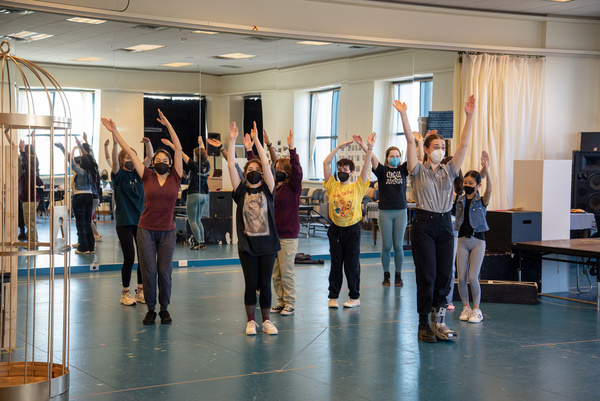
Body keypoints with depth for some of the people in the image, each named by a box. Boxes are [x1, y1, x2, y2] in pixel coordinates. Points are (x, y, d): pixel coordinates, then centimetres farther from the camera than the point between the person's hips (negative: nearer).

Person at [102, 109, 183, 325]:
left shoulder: (175, 178, 1)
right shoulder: (148, 177, 2)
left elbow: (178, 148, -5)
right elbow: (130, 152, 3)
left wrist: (168, 125, -10)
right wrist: (114, 132, 3)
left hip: (167, 232, 0)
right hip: (146, 230, 0)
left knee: (165, 271, 3)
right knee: (148, 271, 2)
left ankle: (164, 309, 17)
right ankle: (151, 310, 14)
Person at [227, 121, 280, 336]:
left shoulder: (267, 190, 3)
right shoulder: (241, 191, 4)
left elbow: (266, 164, -7)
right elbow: (231, 166, -3)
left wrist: (256, 140, -11)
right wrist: (232, 140, -8)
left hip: (267, 243, 0)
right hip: (247, 244, 0)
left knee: (265, 284, 5)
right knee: (250, 284, 4)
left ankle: (266, 321, 17)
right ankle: (251, 321, 18)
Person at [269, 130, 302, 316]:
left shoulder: (293, 187, -6)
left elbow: (297, 170, -23)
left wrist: (291, 148, -32)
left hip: (288, 235, -6)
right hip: (272, 234, 6)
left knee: (287, 271, -1)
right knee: (275, 272, 11)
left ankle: (289, 304, 9)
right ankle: (281, 301, 22)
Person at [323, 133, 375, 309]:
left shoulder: (357, 187, 0)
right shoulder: (332, 186, 3)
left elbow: (366, 167, -10)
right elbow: (325, 163, -3)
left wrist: (369, 149, -22)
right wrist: (339, 147, -5)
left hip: (352, 229, -2)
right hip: (335, 229, 2)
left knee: (352, 264, 3)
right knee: (335, 264, 8)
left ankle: (355, 297, 13)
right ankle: (333, 296, 15)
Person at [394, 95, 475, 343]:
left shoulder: (449, 170, 11)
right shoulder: (418, 170, 1)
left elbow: (464, 144, 3)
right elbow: (410, 141, -9)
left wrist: (469, 116, -6)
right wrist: (404, 116, -19)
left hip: (445, 224, 4)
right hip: (424, 224, -4)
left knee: (444, 275, 3)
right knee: (426, 276, -3)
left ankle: (438, 321, 12)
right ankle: (424, 325, 5)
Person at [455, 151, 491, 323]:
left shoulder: (481, 201, -8)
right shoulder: (460, 200, 7)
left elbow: (489, 190, -24)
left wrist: (486, 170, -40)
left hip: (478, 241, -3)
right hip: (462, 240, 3)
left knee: (472, 278, -8)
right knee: (461, 278, 0)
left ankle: (476, 309, 8)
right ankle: (466, 307, 18)